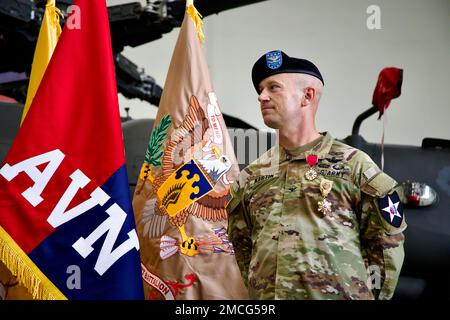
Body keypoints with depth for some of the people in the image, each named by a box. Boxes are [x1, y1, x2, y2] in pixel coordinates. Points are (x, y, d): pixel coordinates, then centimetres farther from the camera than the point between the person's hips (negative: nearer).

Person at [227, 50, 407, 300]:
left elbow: (387, 245, -1)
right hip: (265, 296, 3)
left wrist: (363, 293, -1)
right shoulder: (250, 178, 7)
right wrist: (259, 290, 4)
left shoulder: (353, 166, -3)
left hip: (338, 294, -3)